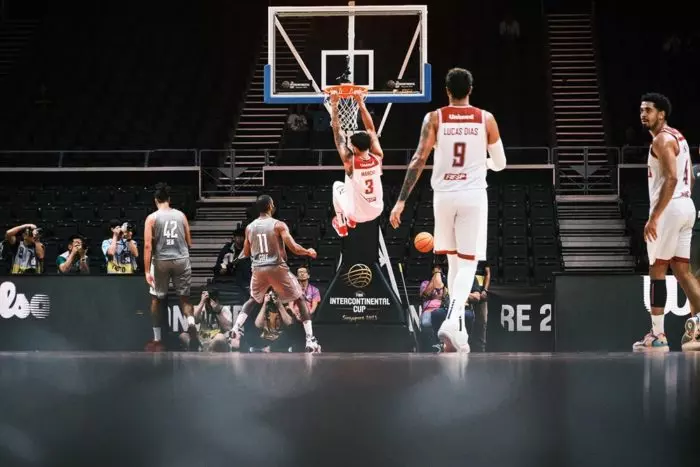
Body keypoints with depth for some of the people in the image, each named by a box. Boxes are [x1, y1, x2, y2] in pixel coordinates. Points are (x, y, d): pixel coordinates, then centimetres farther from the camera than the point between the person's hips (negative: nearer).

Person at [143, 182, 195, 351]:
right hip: (181, 260, 2)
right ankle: (191, 323, -20)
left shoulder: (152, 218, -3)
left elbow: (148, 245, -9)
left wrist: (147, 271, -9)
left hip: (161, 261, -2)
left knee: (156, 299, 13)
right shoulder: (181, 215, 6)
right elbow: (189, 243, 11)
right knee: (184, 297, 11)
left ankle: (157, 340, 15)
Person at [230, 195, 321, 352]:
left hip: (258, 269, 4)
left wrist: (240, 256, 36)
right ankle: (310, 340, -2)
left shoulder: (249, 228, 5)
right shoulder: (278, 225, -9)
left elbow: (246, 253, 13)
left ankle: (235, 328, 11)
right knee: (300, 300, 9)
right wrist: (309, 252, 4)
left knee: (253, 300, 30)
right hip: (277, 268, -4)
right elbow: (294, 248, -14)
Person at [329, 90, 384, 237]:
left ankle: (341, 226, 28)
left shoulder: (350, 161, -24)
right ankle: (351, 221, 41)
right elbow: (370, 129, -4)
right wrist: (361, 104, -1)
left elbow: (337, 132, -19)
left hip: (358, 213, -4)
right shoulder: (377, 157, -15)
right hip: (377, 211, 4)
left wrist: (334, 106, -15)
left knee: (337, 186, 25)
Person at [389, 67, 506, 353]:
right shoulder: (486, 119, 1)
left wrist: (401, 200, -6)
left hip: (444, 195, 1)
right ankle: (452, 321, -26)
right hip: (473, 195, -1)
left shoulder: (434, 118, -1)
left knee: (454, 262, 16)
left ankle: (458, 332, 18)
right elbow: (500, 164, 10)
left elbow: (419, 161, -7)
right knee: (467, 264, -2)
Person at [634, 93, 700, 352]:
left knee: (657, 269, -4)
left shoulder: (662, 140, -12)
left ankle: (657, 335, -3)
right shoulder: (677, 137, 18)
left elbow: (671, 178, -22)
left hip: (669, 208, -9)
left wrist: (654, 217, -24)